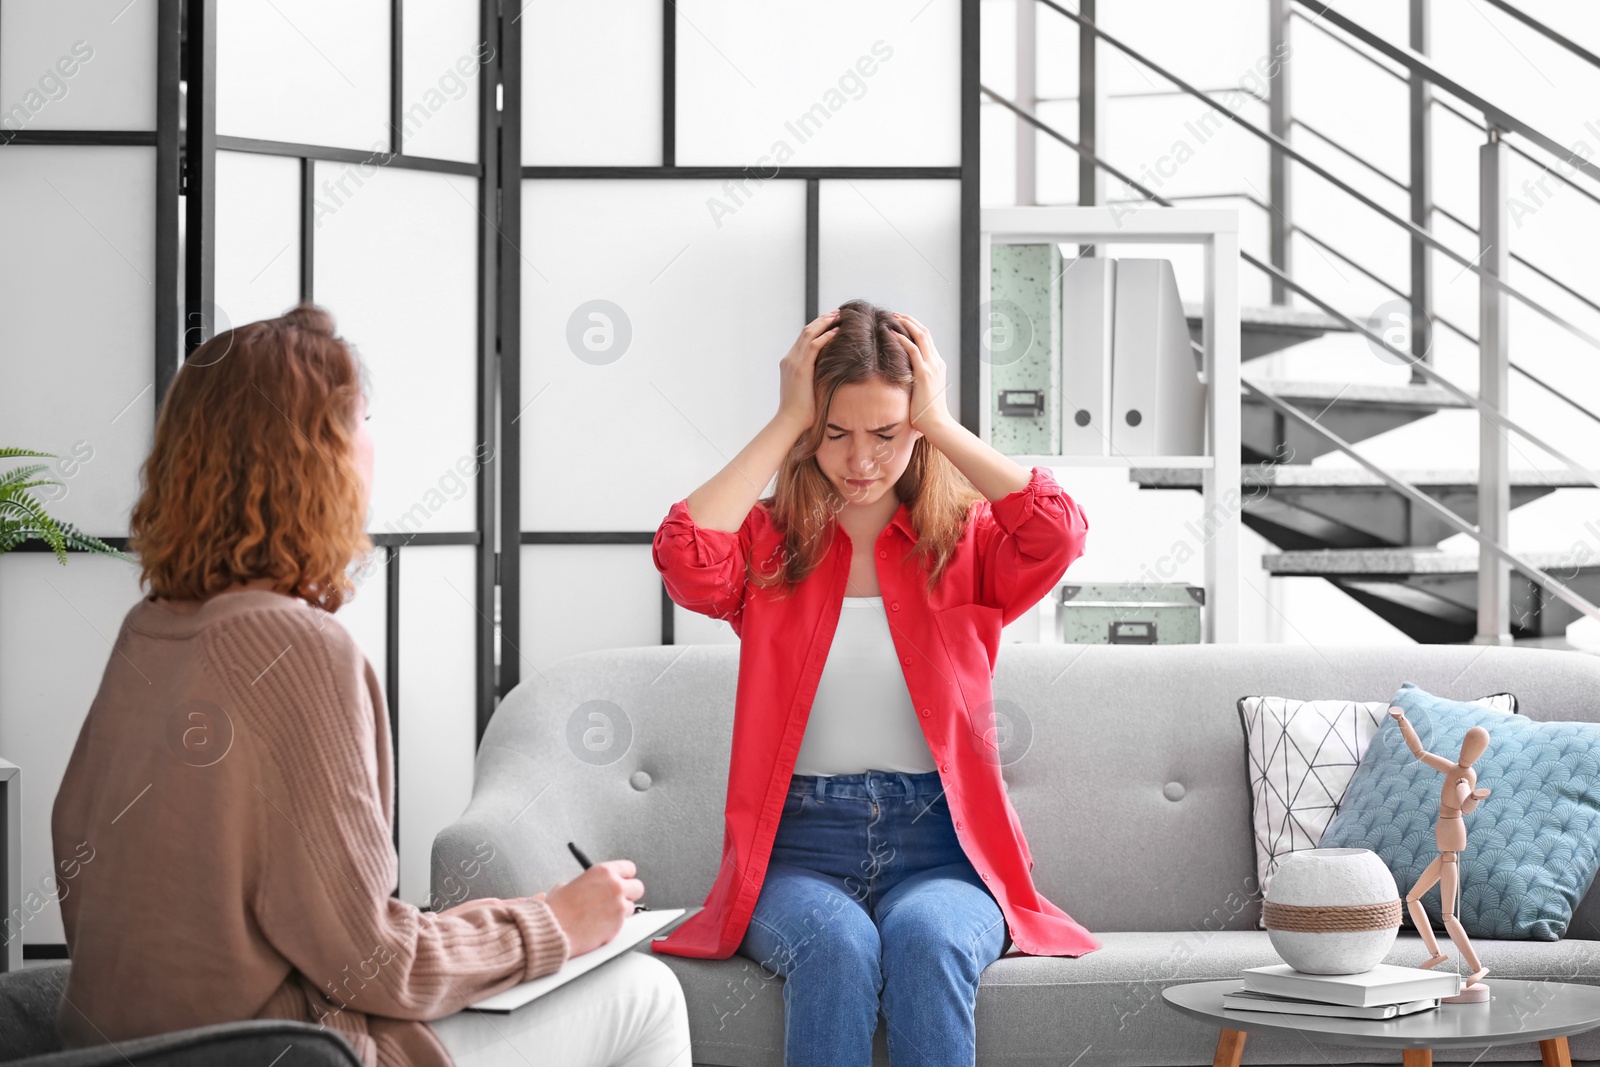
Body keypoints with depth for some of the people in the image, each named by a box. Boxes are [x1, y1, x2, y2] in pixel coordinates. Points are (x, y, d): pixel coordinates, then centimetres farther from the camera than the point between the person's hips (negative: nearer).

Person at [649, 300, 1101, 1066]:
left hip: (939, 845, 0)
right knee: (837, 943, -34)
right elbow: (686, 557, -14)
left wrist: (941, 427, -5)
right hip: (799, 845, 0)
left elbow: (1058, 534, -13)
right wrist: (787, 423, -6)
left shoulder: (967, 542, 9)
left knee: (925, 935, -34)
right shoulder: (767, 545, 9)